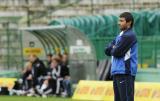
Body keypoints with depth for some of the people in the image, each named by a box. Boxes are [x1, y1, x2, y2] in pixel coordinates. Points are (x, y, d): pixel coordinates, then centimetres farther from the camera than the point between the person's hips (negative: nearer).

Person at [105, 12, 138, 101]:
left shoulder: (129, 36, -10)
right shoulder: (120, 36, 20)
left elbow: (117, 52, -15)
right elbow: (107, 50, 17)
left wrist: (113, 49, 6)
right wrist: (114, 48, -1)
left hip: (125, 73, -10)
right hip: (117, 72, 10)